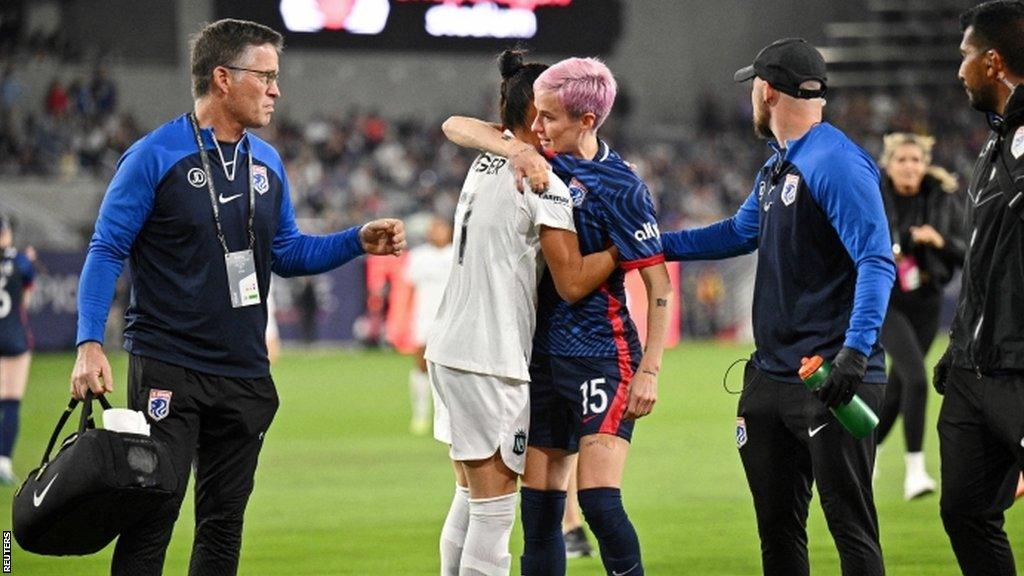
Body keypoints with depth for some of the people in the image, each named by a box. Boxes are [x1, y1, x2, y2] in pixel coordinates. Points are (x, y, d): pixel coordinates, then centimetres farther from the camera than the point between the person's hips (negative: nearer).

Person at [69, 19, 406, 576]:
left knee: (224, 522, 9)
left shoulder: (266, 163, 11)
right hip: (168, 371, -6)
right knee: (152, 515, -10)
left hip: (245, 376, 6)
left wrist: (360, 240, 4)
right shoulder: (155, 156, -8)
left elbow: (287, 253, 19)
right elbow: (106, 252, -8)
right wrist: (90, 343, -18)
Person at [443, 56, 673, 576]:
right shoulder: (548, 161, 6)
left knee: (600, 502, -16)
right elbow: (459, 126, 6)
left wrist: (649, 371, -16)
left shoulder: (619, 188, -13)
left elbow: (658, 284, -12)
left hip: (601, 356, -7)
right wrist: (519, 152, -13)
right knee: (539, 508, 5)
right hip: (543, 352, 7)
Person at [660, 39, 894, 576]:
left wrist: (856, 349, -33)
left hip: (830, 381, -10)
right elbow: (740, 233, 34)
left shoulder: (837, 164, -14)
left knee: (850, 525, -7)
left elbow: (877, 261, -23)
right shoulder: (775, 168, 16)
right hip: (770, 379, 10)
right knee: (777, 525, 14)